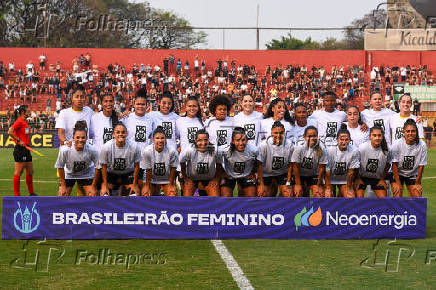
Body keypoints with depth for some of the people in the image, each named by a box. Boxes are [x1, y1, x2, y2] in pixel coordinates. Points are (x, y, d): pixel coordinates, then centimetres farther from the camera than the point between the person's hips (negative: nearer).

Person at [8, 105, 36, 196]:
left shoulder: (25, 122, 16)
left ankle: (31, 193, 20)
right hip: (20, 149, -10)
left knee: (30, 171, 12)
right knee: (18, 172, -4)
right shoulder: (19, 121, -11)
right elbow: (10, 132, -20)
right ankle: (16, 194, 1)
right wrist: (19, 141, -17)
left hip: (26, 149, 10)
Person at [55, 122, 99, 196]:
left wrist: (93, 187, -11)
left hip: (87, 175, 0)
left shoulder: (92, 150, -30)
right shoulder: (65, 150, -31)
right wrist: (63, 185, -8)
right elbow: (60, 168, -15)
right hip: (69, 174, 0)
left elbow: (97, 167, -15)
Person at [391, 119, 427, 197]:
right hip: (397, 173, -2)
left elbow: (421, 166, -9)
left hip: (413, 174, 2)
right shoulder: (397, 144, -22)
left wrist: (417, 183, -5)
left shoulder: (422, 145, -18)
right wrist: (398, 183, -14)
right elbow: (394, 165, -15)